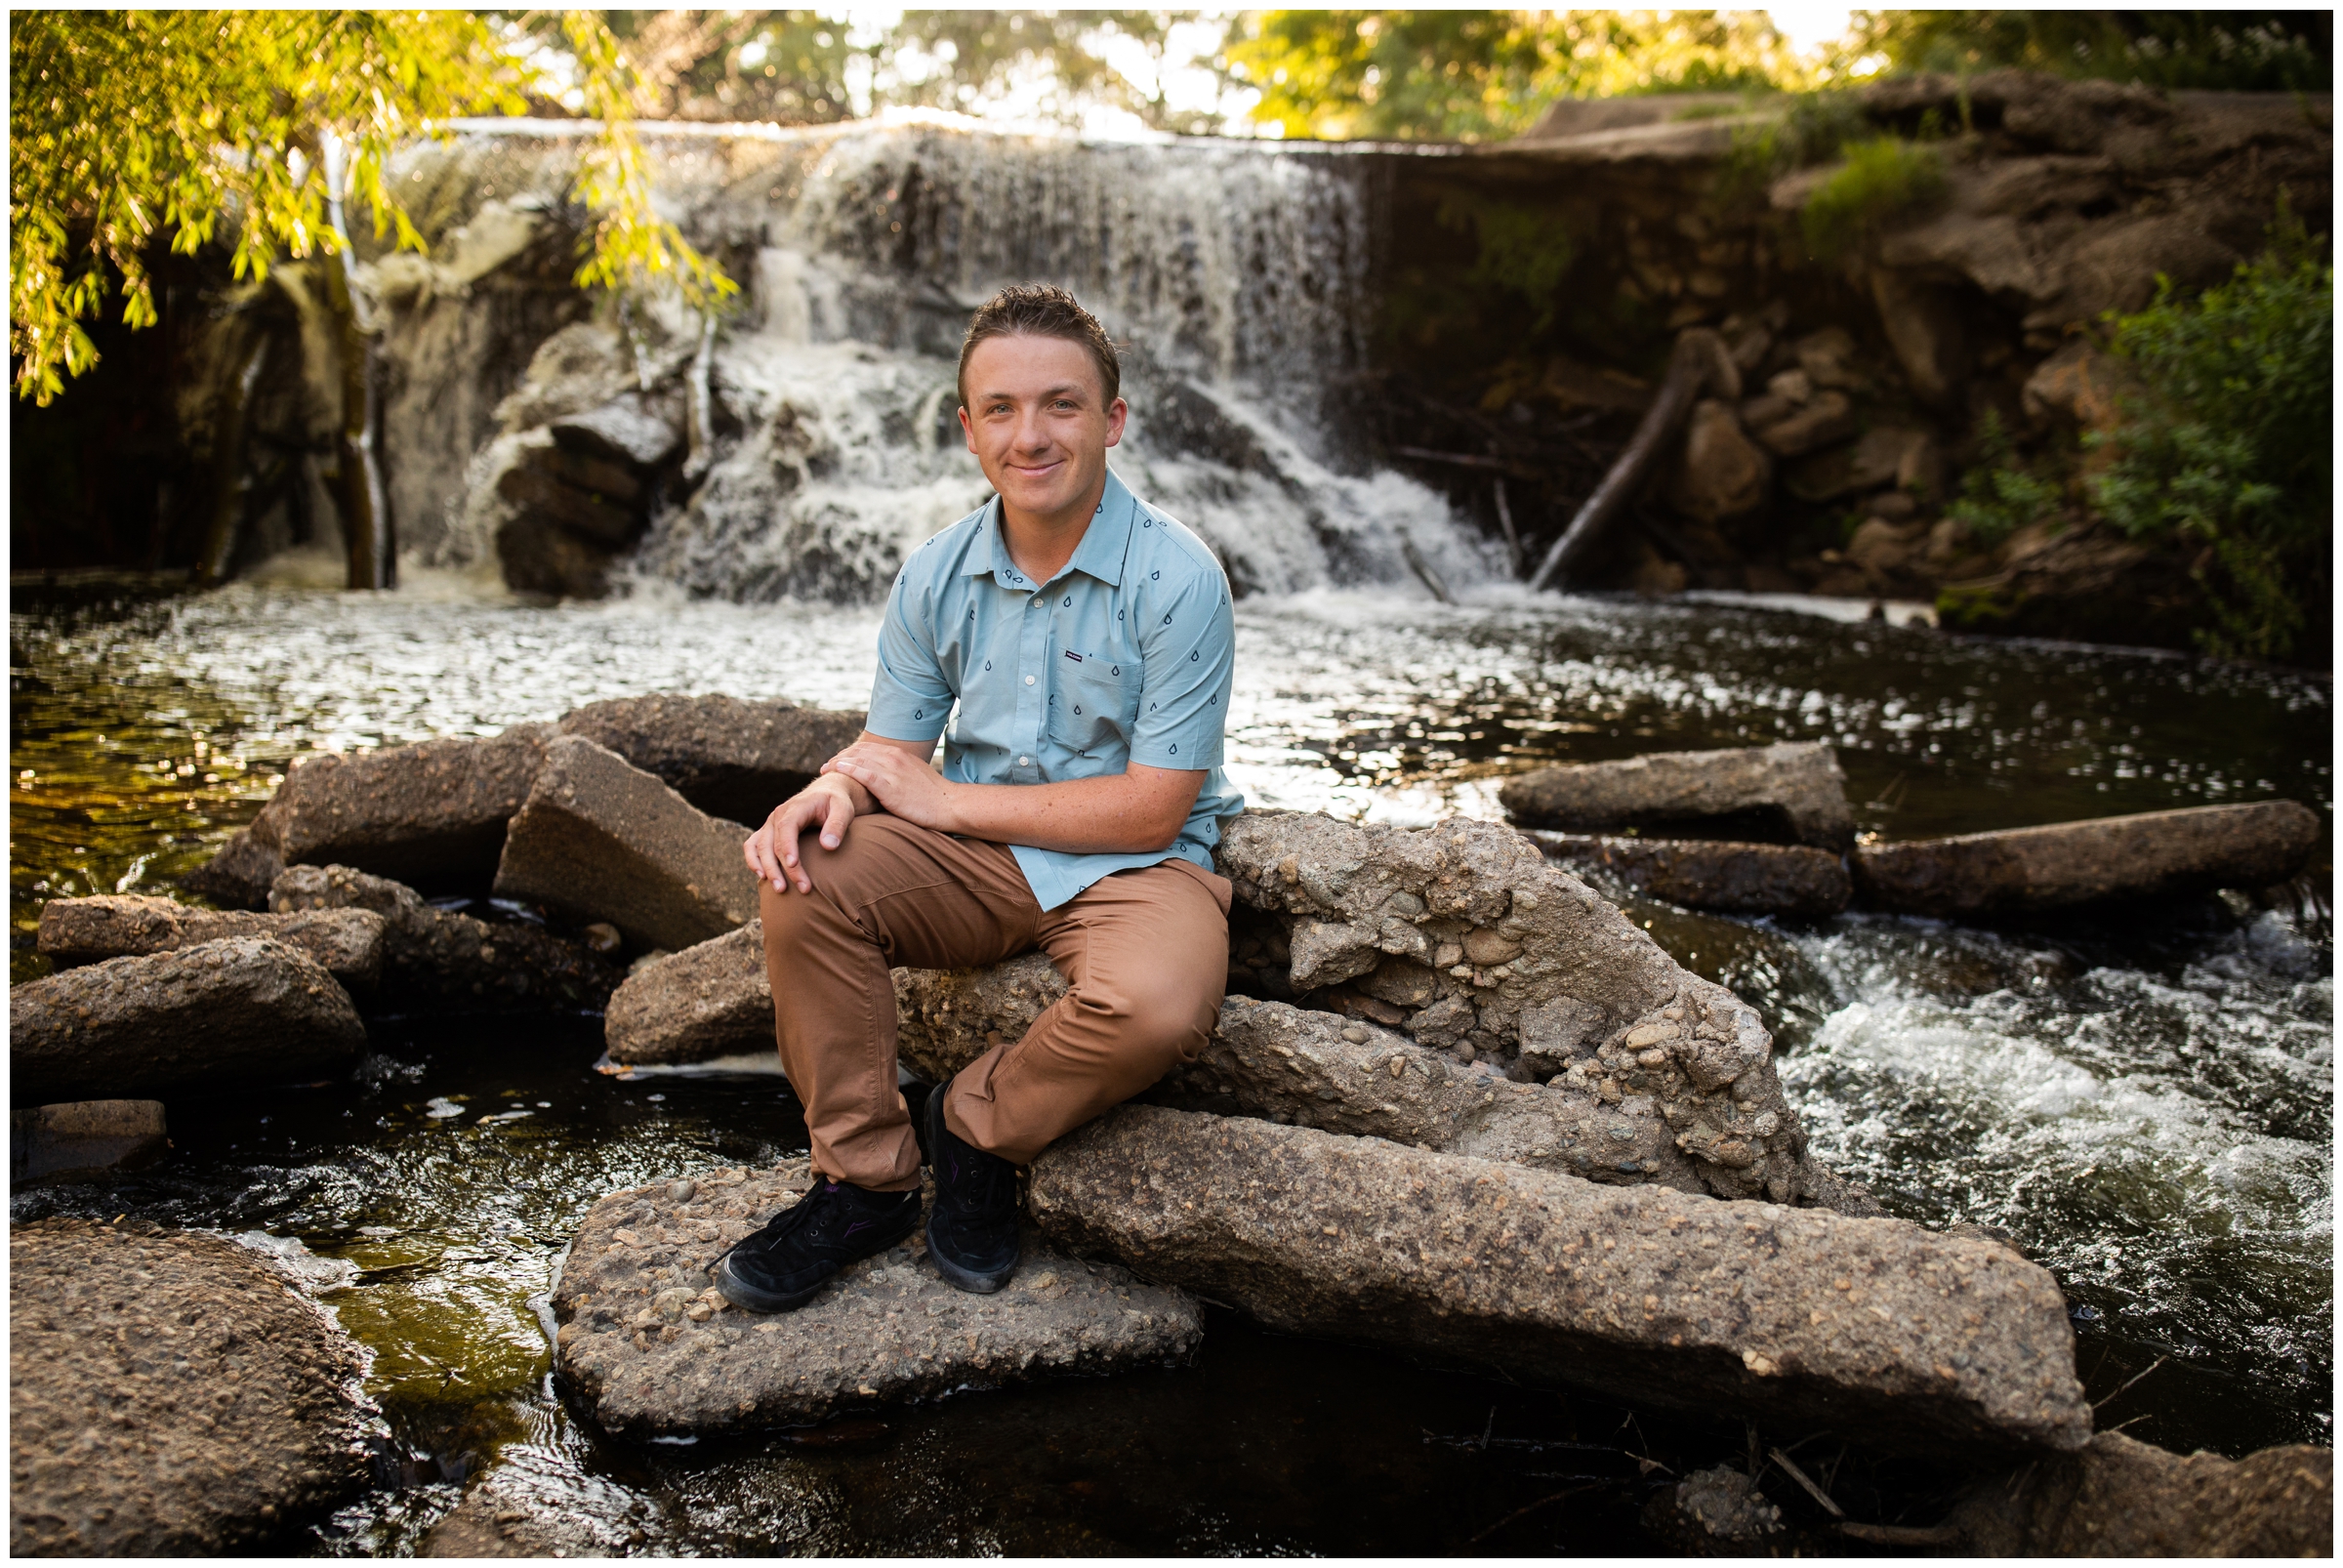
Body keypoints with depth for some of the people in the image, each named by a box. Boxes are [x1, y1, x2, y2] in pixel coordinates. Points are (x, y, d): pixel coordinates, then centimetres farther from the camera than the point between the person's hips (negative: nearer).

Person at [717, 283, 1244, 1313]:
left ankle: (982, 1128, -3)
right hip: (977, 856, 4)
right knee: (806, 874, -21)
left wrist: (944, 800, -15)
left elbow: (1151, 809, -18)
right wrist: (837, 787, -21)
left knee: (1157, 1007, -36)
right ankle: (864, 1179, -7)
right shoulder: (937, 576, 0)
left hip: (1133, 868, -4)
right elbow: (891, 745, 6)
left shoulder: (1178, 580, -16)